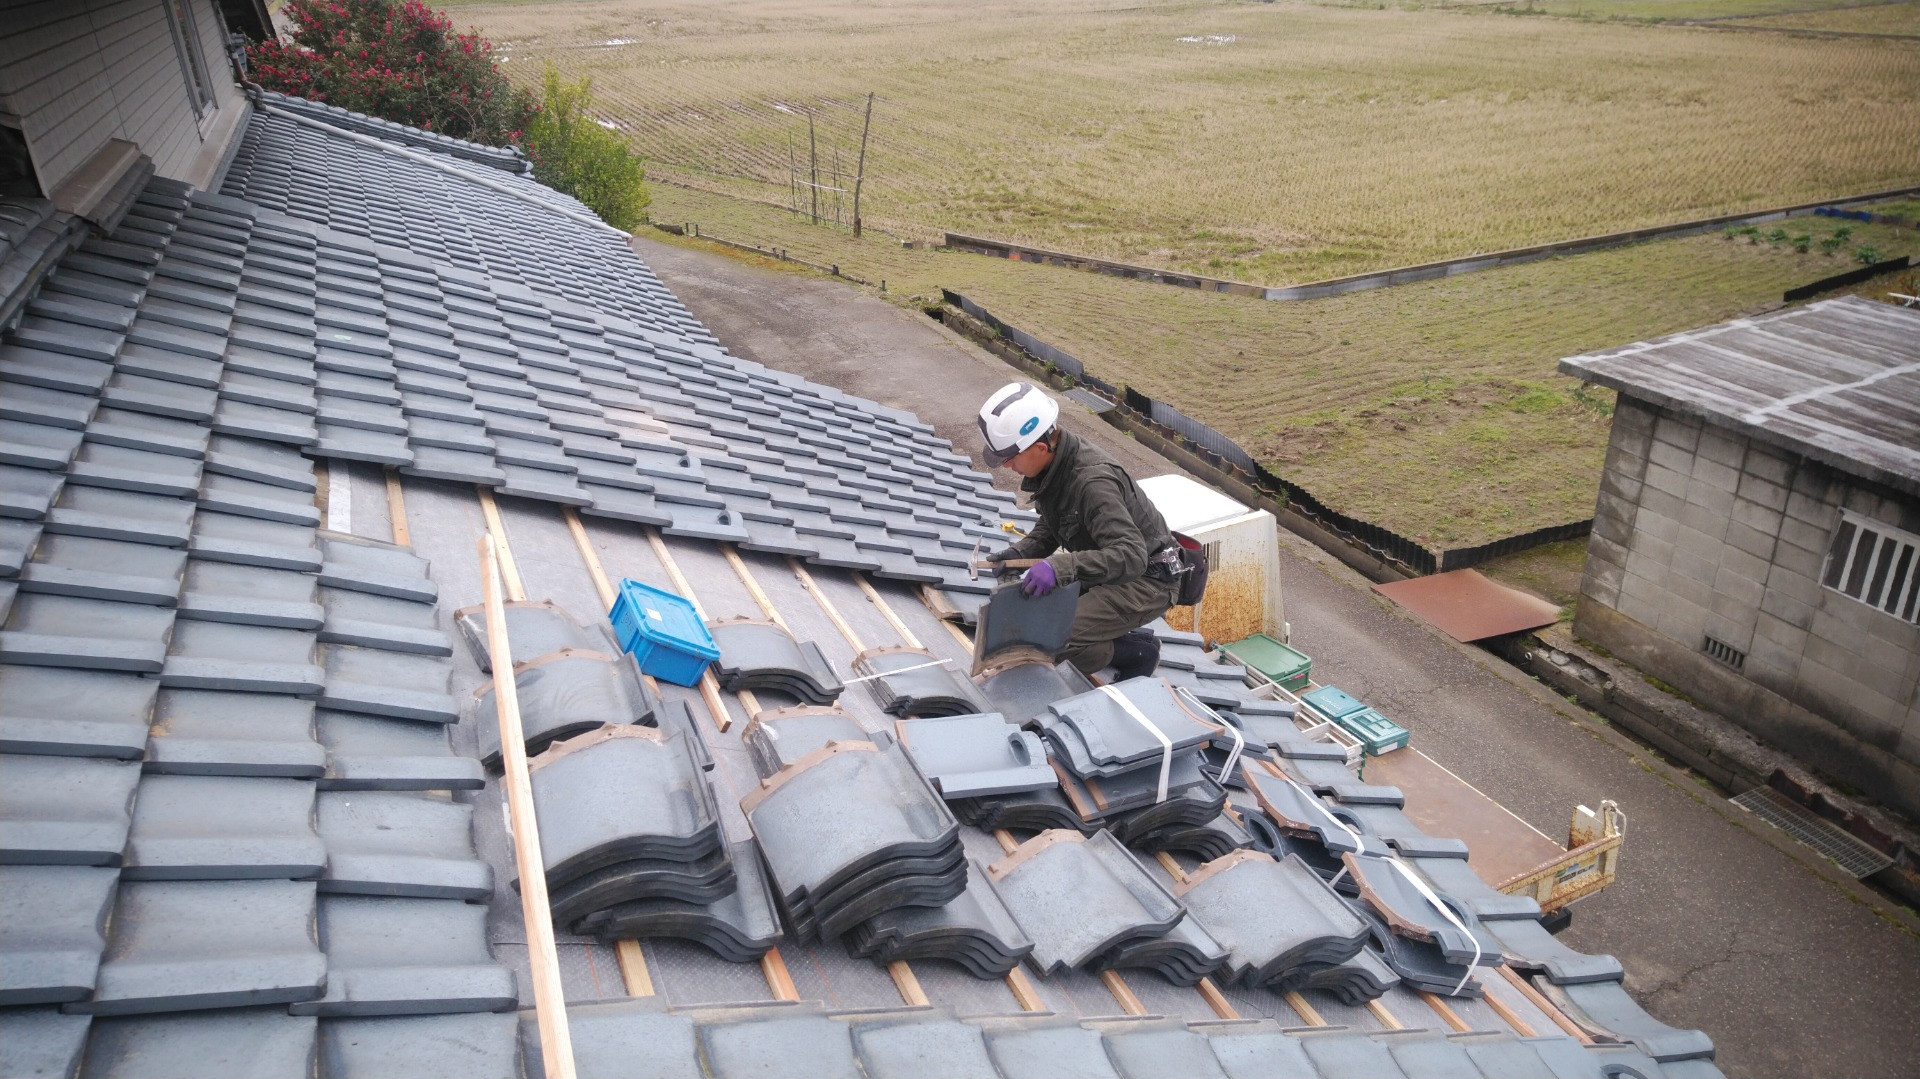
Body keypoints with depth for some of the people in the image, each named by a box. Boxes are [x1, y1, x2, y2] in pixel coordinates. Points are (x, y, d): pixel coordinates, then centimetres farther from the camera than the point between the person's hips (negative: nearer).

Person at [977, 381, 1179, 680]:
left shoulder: (1093, 482, -32)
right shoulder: (1053, 465, -3)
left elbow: (1131, 555, -38)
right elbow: (1049, 529, 13)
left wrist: (1062, 566, -48)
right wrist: (1019, 552, -7)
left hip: (1146, 579, -9)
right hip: (1108, 570, 9)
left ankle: (1138, 650, 1)